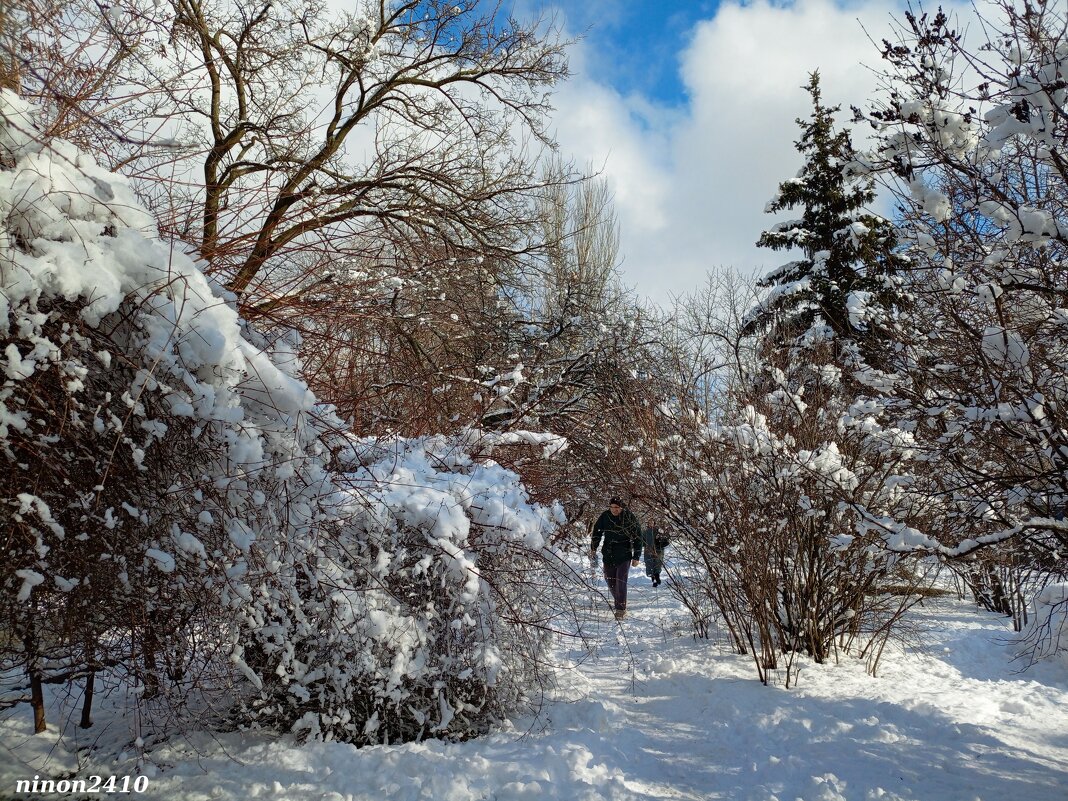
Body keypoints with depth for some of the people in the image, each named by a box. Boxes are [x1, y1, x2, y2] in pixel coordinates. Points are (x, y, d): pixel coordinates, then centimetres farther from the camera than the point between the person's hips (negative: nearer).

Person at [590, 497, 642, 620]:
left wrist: (636, 557, -5)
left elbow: (637, 537, -4)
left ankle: (621, 608, -6)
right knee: (610, 580, 12)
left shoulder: (629, 517, -10)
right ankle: (617, 599, 37)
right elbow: (597, 532, 9)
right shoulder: (605, 516, -2)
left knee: (621, 581, -12)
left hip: (624, 555, -4)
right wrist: (593, 549, -2)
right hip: (608, 554, 4)